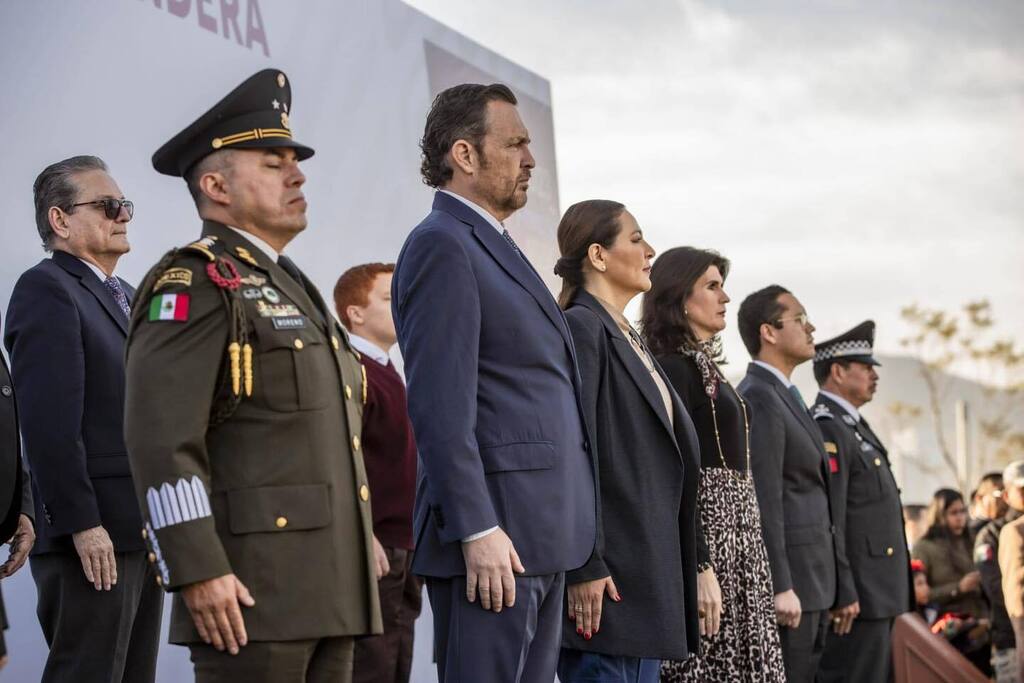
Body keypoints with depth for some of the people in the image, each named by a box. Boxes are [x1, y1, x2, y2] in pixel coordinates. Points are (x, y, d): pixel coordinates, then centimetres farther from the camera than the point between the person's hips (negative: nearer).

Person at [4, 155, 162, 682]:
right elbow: (49, 422, -17)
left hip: (143, 533, 9)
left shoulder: (124, 296, 21)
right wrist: (82, 524, -21)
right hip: (94, 538, -9)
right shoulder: (46, 289, -8)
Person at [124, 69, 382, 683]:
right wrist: (198, 572, -22)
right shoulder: (194, 283, -6)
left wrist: (362, 540, 22)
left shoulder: (292, 288, 23)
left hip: (331, 586, 9)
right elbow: (161, 437, -17)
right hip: (250, 587, -9)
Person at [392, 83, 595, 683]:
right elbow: (439, 405, -17)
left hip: (544, 537, 10)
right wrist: (477, 531, -21)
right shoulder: (441, 245, -9)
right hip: (494, 534, -10)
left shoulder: (496, 248, 21)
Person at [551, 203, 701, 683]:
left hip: (650, 567, 9)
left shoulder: (629, 338, 21)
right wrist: (584, 569, -21)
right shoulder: (582, 328, -8)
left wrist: (697, 563, 19)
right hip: (608, 573, -9)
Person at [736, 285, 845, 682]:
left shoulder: (785, 397, 19)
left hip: (812, 580, 10)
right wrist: (780, 587, -23)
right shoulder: (759, 399, -13)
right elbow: (764, 501, -19)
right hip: (788, 579, -10)